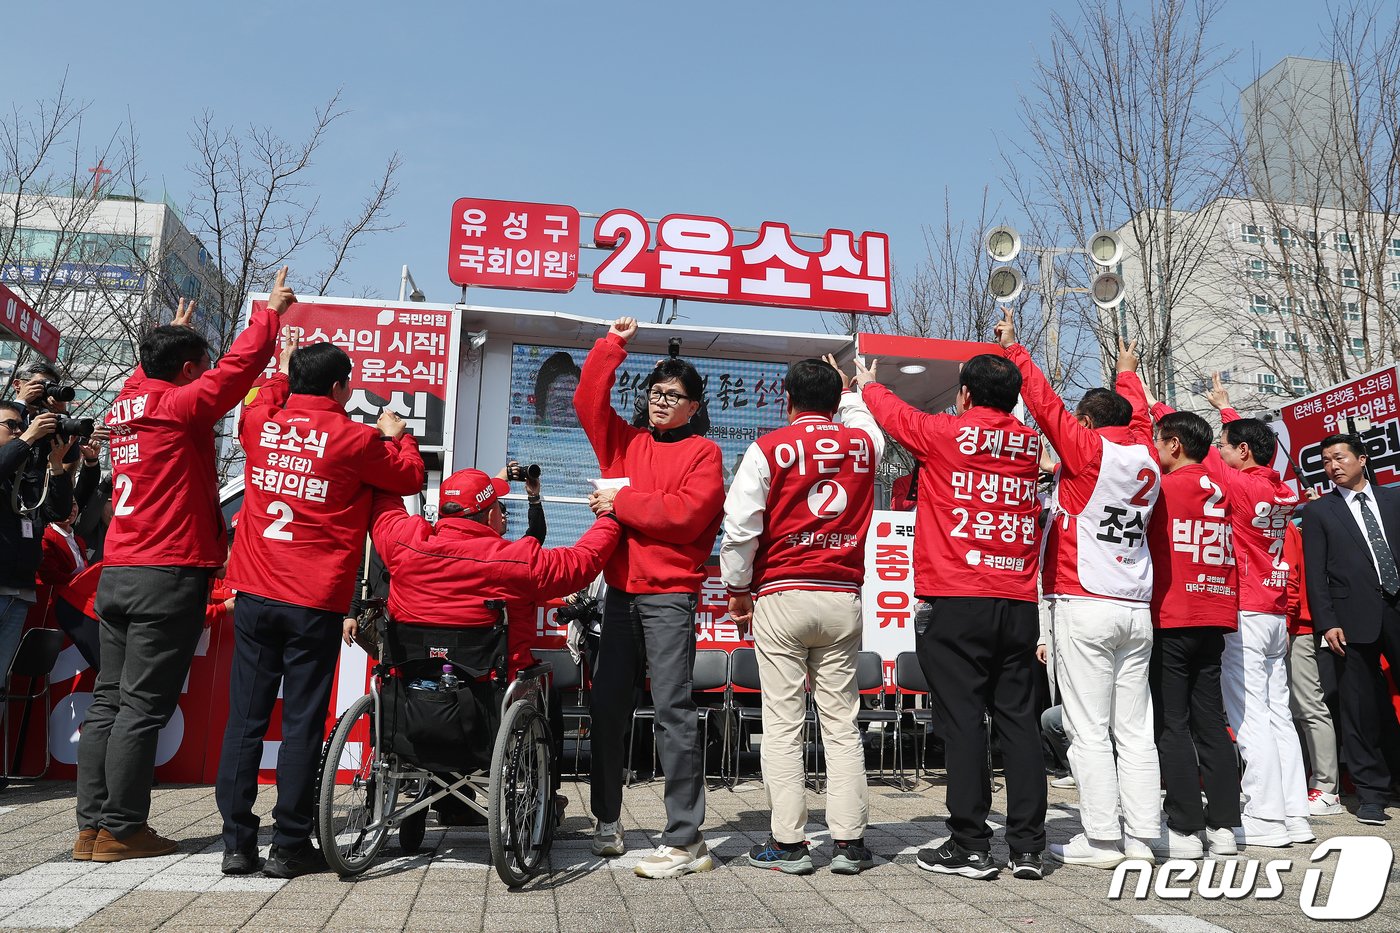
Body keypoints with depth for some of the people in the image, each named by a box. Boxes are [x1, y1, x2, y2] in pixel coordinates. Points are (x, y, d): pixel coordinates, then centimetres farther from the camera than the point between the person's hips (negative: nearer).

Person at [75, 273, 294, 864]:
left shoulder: (127, 405, 14)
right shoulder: (181, 407, -8)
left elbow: (151, 373, 35)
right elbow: (238, 366, -7)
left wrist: (175, 332, 51)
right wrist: (270, 311, 8)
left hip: (117, 572, 8)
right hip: (169, 575, -8)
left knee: (108, 700, 9)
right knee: (143, 706, -4)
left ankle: (92, 826, 13)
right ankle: (122, 830, 1)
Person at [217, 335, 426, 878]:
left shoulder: (260, 425, 6)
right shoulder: (355, 438, -7)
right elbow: (411, 477, 7)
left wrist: (281, 374, 46)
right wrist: (396, 435, 22)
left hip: (254, 597, 4)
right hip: (315, 605, -4)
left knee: (245, 719, 8)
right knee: (302, 723, 2)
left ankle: (237, 843, 12)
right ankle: (290, 847, 8)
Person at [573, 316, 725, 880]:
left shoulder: (702, 453, 1)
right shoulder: (624, 443, 17)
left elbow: (687, 514, -13)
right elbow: (588, 399, 10)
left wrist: (620, 503, -7)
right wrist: (614, 343, 7)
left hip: (670, 595, -6)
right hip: (620, 592, 6)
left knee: (673, 710, -8)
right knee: (608, 706, 10)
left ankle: (685, 840, -4)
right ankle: (607, 822, 24)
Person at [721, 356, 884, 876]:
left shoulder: (769, 449, -3)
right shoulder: (863, 443, 7)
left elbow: (740, 527, -6)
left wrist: (738, 590, 5)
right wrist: (846, 388, 49)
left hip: (782, 598, -3)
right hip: (843, 599, 3)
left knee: (783, 723, 2)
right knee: (842, 721, 7)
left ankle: (788, 843, 6)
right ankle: (849, 842, 10)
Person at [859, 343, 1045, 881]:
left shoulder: (945, 433, -2)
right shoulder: (1030, 444, 9)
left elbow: (892, 412, 16)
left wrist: (866, 385, 37)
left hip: (955, 603, -5)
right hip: (1019, 603, 5)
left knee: (962, 721, -1)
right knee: (1019, 720, 8)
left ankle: (970, 847, 4)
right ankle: (1027, 846, 12)